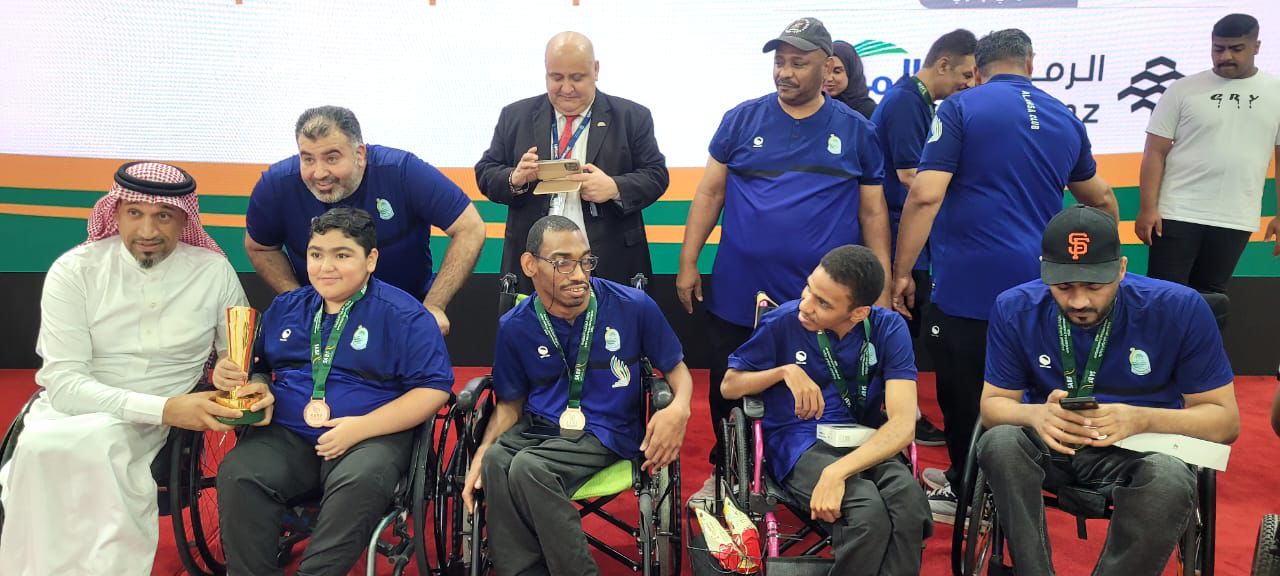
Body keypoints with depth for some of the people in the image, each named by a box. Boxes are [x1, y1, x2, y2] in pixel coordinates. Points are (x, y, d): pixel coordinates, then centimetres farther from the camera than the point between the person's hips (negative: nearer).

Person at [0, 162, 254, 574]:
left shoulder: (214, 272, -2)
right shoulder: (73, 272, -5)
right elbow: (65, 383, -13)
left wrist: (250, 387, -19)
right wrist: (163, 408, -27)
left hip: (155, 426, 0)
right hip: (69, 411, 0)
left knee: (98, 437, -32)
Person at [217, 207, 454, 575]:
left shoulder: (404, 314, -1)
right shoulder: (285, 308, 17)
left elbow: (434, 388, -8)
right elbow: (258, 367, 26)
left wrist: (362, 427, -17)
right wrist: (231, 375, -1)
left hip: (372, 436, -4)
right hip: (286, 435, 4)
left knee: (360, 482, -37)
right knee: (237, 474, -26)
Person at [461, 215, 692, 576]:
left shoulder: (633, 306, -8)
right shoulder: (514, 327, -1)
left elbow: (677, 368, 5)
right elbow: (511, 403, 11)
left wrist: (679, 409, -19)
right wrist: (483, 450, -8)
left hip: (607, 431, -3)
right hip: (537, 426, 3)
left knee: (529, 469, -32)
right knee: (494, 464, -32)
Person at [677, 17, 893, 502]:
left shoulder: (856, 130, 4)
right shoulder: (742, 119, 3)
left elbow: (872, 211, 6)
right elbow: (710, 193, 4)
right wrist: (688, 262, -1)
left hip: (823, 301, 0)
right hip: (737, 294, 1)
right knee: (729, 393, 13)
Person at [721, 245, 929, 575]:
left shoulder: (889, 329, -6)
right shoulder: (782, 322, -7)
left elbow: (903, 423, -16)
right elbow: (729, 386, 5)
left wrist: (836, 472, -30)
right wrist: (786, 371, -14)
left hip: (865, 443, 2)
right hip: (798, 441, -1)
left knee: (909, 500, -34)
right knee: (868, 511, -33)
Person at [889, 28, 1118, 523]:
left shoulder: (961, 107, -3)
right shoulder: (1065, 119, 15)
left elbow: (926, 195, -14)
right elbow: (1099, 197, 31)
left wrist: (901, 272, -8)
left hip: (968, 284, -6)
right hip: (1034, 284, 6)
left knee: (963, 395, 7)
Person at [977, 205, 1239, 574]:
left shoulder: (1179, 309, -13)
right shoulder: (1015, 309, -9)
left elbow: (1225, 419, -8)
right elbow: (992, 404, -3)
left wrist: (1141, 419, -28)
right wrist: (1036, 415, -28)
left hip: (1142, 448, -1)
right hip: (1050, 444, 1)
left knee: (1170, 480, -35)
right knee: (999, 442, -32)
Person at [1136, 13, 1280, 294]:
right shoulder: (1184, 90, -1)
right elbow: (1155, 151, -3)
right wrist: (1147, 208, -10)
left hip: (1236, 220, 2)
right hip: (1177, 213, -2)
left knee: (1208, 296, 12)